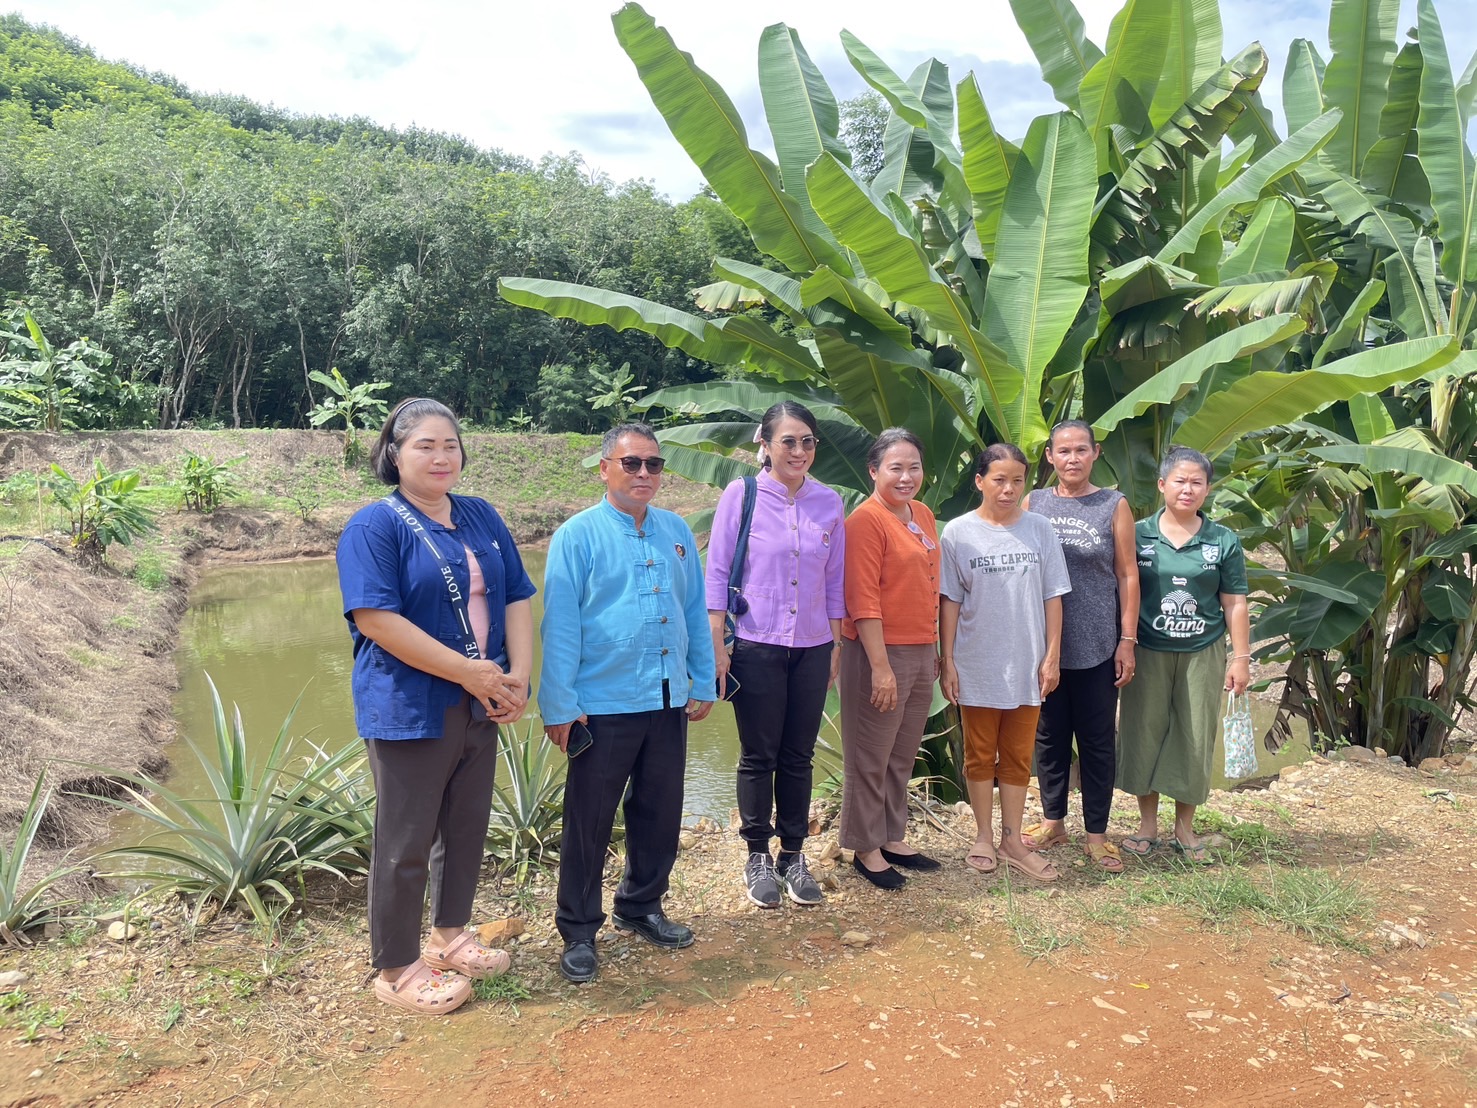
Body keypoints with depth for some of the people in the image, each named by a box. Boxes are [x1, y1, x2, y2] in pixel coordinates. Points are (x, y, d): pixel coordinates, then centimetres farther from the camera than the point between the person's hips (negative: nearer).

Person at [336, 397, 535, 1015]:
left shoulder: (481, 518, 9)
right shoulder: (375, 526, -11)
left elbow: (515, 598, 8)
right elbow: (375, 618, -21)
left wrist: (517, 676, -7)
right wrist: (471, 672, -21)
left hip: (479, 705, 7)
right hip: (409, 709, -6)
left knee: (467, 827, 18)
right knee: (406, 843, 5)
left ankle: (449, 936, 38)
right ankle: (396, 969, 22)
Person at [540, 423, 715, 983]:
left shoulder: (676, 531, 9)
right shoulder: (578, 535, -6)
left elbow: (695, 611, 13)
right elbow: (560, 624, -9)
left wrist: (703, 681, 11)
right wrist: (559, 706, -11)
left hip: (669, 703, 5)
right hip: (604, 705, -5)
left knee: (660, 815, 16)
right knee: (589, 822, 6)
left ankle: (642, 907, 36)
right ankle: (578, 931, 22)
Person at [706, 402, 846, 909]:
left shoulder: (829, 503, 3)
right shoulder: (741, 496, -6)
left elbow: (834, 581, 9)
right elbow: (717, 573, -5)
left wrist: (836, 644, 10)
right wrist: (716, 647, -8)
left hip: (812, 648, 3)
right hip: (755, 646, -3)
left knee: (798, 756, 11)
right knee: (758, 756, 7)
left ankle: (793, 856, 25)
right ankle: (758, 857, 23)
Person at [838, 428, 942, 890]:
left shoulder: (923, 515, 12)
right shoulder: (866, 520, -13)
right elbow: (862, 599, -18)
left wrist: (937, 651, 16)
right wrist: (881, 666, -20)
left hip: (922, 652, 8)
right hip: (880, 652, -8)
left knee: (903, 756, 16)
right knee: (870, 758, 4)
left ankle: (892, 838, 30)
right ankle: (865, 848, 17)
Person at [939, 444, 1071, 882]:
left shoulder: (1040, 530, -1)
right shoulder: (959, 532, -6)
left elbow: (1052, 597, 2)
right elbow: (950, 601, -4)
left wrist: (1052, 655, -1)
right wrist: (946, 662, -5)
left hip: (1026, 664, 2)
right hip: (977, 665, -1)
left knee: (1018, 756, 11)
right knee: (980, 755, 11)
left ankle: (1012, 840, 23)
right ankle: (984, 837, 25)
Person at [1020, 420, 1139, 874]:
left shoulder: (1114, 505, -1)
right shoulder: (1034, 503, 3)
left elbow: (1127, 575, -1)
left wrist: (1128, 640, -4)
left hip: (1097, 645, -2)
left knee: (1097, 739, 7)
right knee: (1049, 735, 12)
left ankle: (1096, 834, 19)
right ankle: (1053, 821, 28)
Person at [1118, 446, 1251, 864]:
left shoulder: (1223, 541, 1)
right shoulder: (1138, 534, -1)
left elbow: (1234, 604, 3)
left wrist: (1241, 658, -1)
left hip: (1203, 653, 1)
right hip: (1148, 652, 0)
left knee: (1195, 738, 6)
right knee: (1144, 733, 5)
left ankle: (1185, 829, 22)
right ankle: (1147, 826, 21)